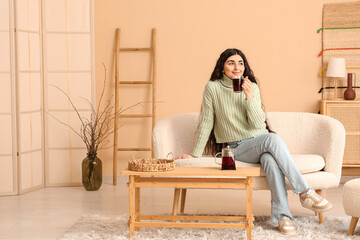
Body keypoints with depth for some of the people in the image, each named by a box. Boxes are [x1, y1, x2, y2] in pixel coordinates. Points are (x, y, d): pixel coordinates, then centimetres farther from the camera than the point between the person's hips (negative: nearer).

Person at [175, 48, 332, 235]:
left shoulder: (252, 87, 3)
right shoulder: (213, 88, -2)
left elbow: (258, 124, -7)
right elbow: (206, 123, 3)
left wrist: (250, 97, -19)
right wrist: (195, 155, 1)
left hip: (260, 139, 3)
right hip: (237, 148, -2)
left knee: (270, 159, -35)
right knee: (272, 139, -34)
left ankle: (282, 215, -34)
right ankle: (305, 192, -31)